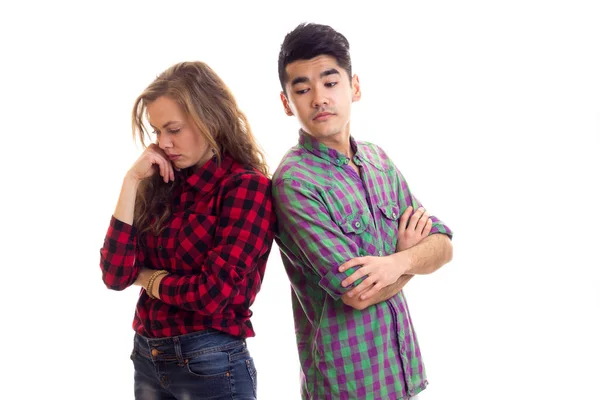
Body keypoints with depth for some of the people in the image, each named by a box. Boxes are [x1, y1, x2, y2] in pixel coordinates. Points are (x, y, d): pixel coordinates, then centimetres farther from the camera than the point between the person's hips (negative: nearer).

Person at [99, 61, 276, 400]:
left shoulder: (247, 186, -12)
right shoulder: (162, 185, 4)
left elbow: (215, 292, -20)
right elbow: (115, 274, -5)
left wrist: (149, 278, -4)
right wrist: (132, 181, -7)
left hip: (210, 365, -6)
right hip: (147, 358, 6)